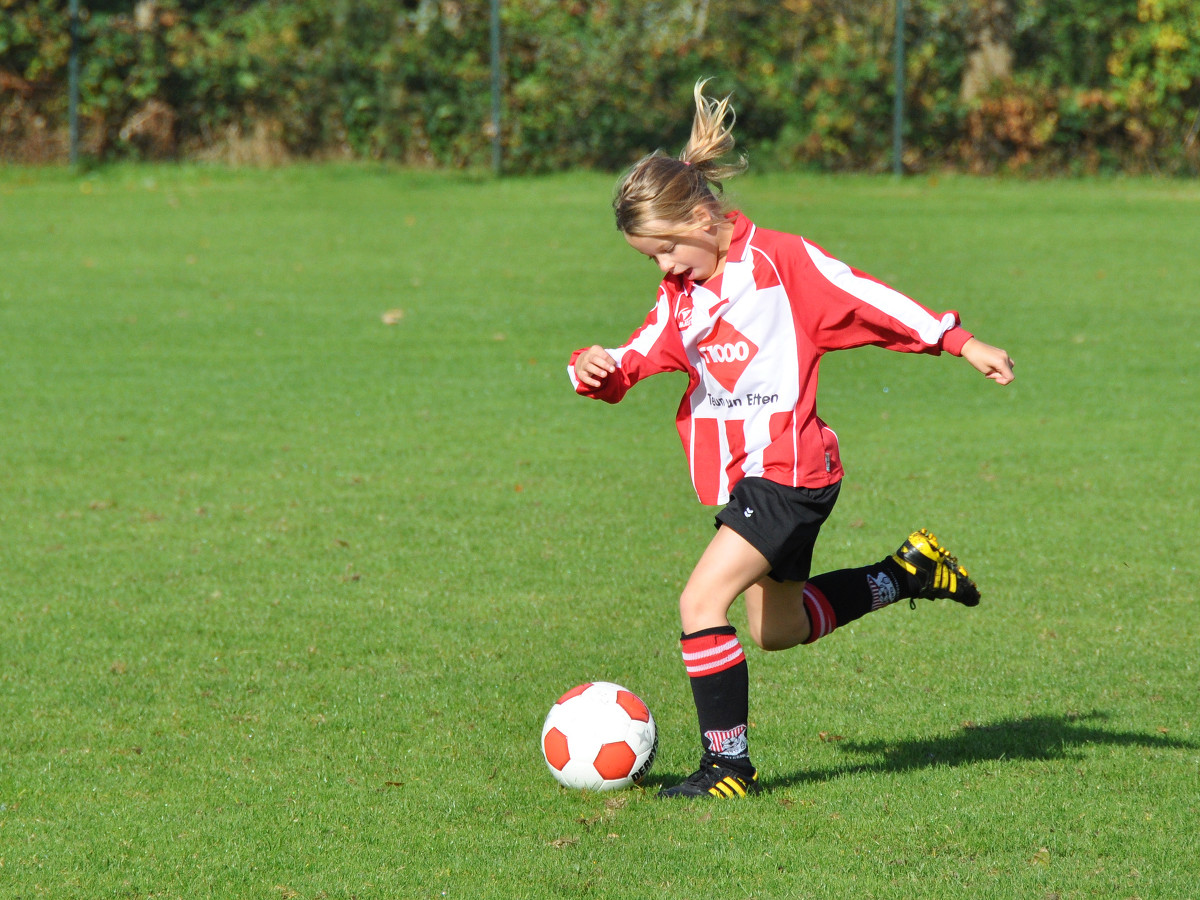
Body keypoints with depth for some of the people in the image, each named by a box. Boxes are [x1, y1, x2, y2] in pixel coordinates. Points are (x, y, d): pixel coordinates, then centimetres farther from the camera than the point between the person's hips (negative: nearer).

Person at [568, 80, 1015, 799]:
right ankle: (908, 572, 35)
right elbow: (634, 361, 10)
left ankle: (729, 765, -13)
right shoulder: (682, 296, 11)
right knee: (779, 630, 20)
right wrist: (595, 367, -13)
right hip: (740, 475, 9)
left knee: (702, 601, -19)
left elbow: (870, 300, -7)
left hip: (791, 470, -9)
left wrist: (965, 345, -7)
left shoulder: (781, 261, -10)